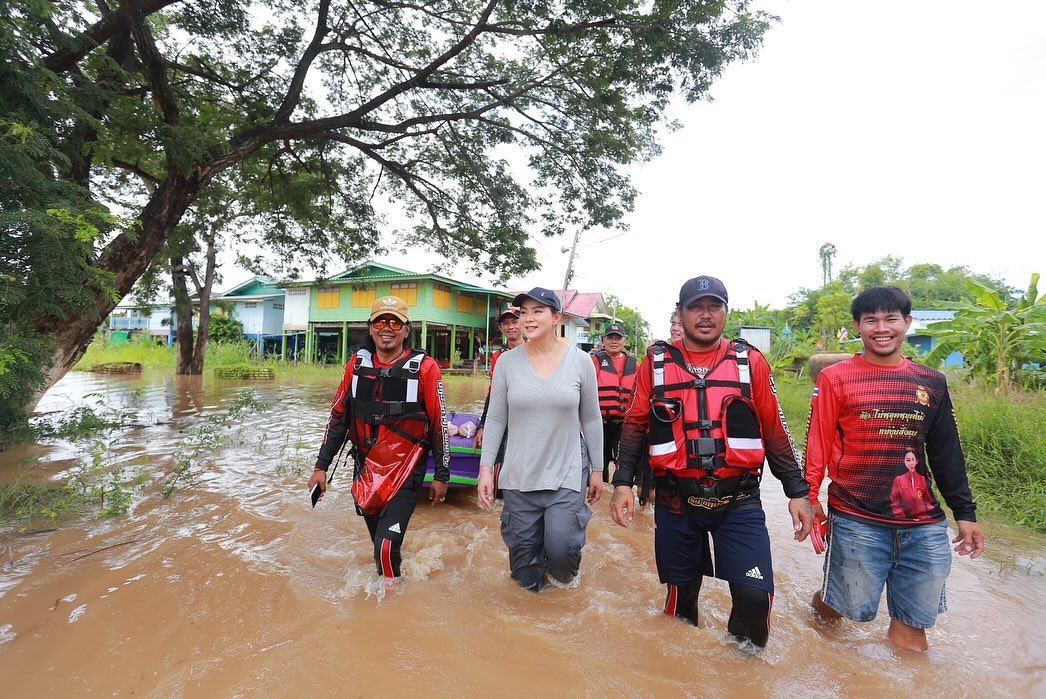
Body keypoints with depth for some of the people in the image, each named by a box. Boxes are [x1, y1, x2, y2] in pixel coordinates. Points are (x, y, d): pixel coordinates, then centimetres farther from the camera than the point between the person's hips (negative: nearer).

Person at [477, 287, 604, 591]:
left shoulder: (580, 361, -5)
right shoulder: (507, 361, -5)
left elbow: (591, 419, 2)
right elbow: (495, 419, 1)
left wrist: (597, 470, 6)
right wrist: (486, 468, -2)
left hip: (567, 474, -1)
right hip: (519, 475, 1)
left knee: (561, 548, -7)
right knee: (522, 549, 11)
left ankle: (562, 577, 30)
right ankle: (532, 590, 44)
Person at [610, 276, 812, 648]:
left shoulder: (750, 361, 1)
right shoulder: (656, 362, 0)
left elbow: (774, 430, 6)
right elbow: (635, 425, 3)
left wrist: (797, 491, 5)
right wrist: (623, 482, -4)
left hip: (739, 501, 0)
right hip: (675, 501, 0)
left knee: (755, 595, -5)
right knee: (681, 590, 14)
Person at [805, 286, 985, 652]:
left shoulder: (932, 383, 8)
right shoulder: (835, 378, -4)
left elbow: (947, 454, 13)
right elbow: (818, 444, -5)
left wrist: (965, 512, 11)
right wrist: (809, 497, -11)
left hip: (925, 526, 4)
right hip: (856, 522, -4)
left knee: (913, 622, 11)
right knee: (852, 607, 6)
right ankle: (819, 604, 37)